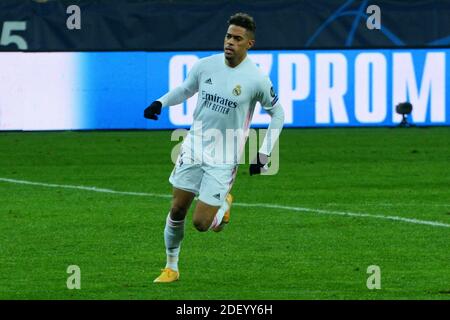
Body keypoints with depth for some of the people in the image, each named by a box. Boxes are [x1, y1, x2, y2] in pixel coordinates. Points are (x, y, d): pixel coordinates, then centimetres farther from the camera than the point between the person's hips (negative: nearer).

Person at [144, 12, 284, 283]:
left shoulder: (257, 79, -13)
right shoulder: (206, 66, -2)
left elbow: (277, 114, 0)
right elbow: (185, 90, 17)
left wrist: (264, 155, -4)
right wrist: (160, 103, -3)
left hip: (224, 159, -3)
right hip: (194, 148, 4)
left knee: (201, 223, -7)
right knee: (177, 210, 2)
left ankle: (224, 203, 27)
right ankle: (172, 268, 22)